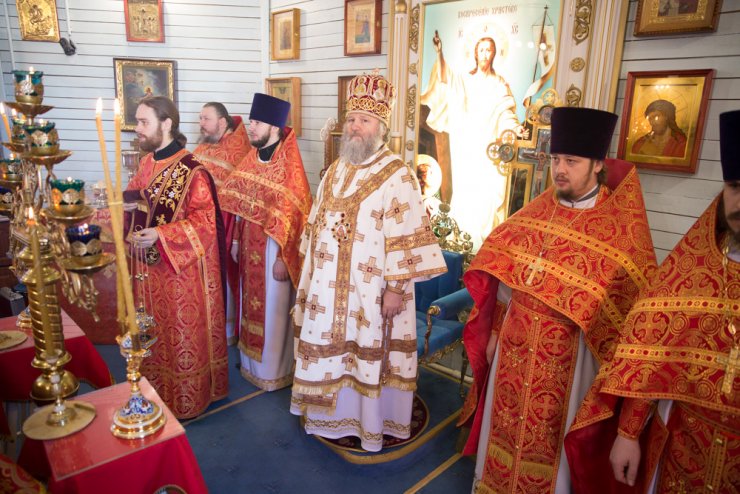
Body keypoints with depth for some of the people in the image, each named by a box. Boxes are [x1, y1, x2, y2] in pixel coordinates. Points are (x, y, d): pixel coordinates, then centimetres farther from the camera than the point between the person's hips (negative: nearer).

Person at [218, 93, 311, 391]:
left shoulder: (289, 166, -17)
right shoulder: (251, 158, 6)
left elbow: (294, 216, -18)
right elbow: (241, 205, 12)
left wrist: (282, 257, -18)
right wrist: (236, 240, 11)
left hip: (274, 249, -7)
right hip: (250, 247, 7)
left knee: (273, 309, 6)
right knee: (252, 304, 18)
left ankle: (274, 370, 24)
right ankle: (252, 361, 37)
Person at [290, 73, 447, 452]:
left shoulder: (397, 175, -13)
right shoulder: (336, 170, 9)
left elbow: (406, 237, -16)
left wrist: (396, 288, -18)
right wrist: (310, 273, 16)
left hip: (370, 290, -7)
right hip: (328, 286, 7)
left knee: (367, 354, 7)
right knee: (329, 349, 18)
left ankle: (370, 423, 28)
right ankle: (334, 414, 39)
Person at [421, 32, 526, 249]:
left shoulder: (500, 85, 9)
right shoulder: (463, 80, 15)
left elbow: (505, 113, 0)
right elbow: (444, 78, 0)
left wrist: (515, 127, -19)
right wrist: (439, 52, -12)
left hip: (487, 147, -2)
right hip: (465, 146, 2)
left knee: (486, 193, -7)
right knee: (463, 189, 0)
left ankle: (482, 242, -2)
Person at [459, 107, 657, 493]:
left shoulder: (622, 229, -11)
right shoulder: (534, 213, 2)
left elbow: (633, 300, -10)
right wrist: (495, 330, 9)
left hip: (567, 352, -4)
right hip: (515, 343, 4)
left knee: (551, 430, 12)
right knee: (505, 422, 18)